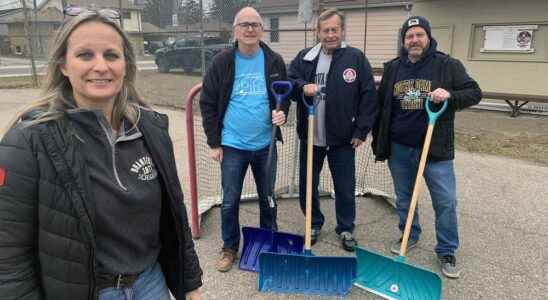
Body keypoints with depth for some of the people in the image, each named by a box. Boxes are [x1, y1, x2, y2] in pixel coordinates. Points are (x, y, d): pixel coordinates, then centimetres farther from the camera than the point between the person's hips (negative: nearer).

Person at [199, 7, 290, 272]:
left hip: (265, 144, 2)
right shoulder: (222, 62, -5)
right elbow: (207, 103, -1)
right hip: (232, 145, -1)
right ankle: (229, 248, 28)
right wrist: (214, 143, -3)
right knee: (230, 202, 8)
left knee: (268, 198, 15)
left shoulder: (274, 61, -2)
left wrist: (282, 113, -14)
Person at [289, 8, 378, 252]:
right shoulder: (304, 57, 5)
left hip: (343, 139, -2)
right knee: (307, 186, 13)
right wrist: (303, 87, -19)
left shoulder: (356, 58, -3)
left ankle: (346, 229, 30)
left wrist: (361, 130, -7)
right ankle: (314, 224, 35)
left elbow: (369, 96, -3)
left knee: (346, 188, 9)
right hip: (310, 136, 3)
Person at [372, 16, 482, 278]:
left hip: (436, 149, -3)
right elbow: (381, 105, 13)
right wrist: (378, 140, 11)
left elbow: (474, 93, -3)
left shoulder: (448, 65, -3)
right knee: (403, 198, 15)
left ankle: (447, 251, 19)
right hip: (399, 149, 3)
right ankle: (410, 236, 37)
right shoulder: (392, 68, 7)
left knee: (446, 202, 2)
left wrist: (450, 96, -24)